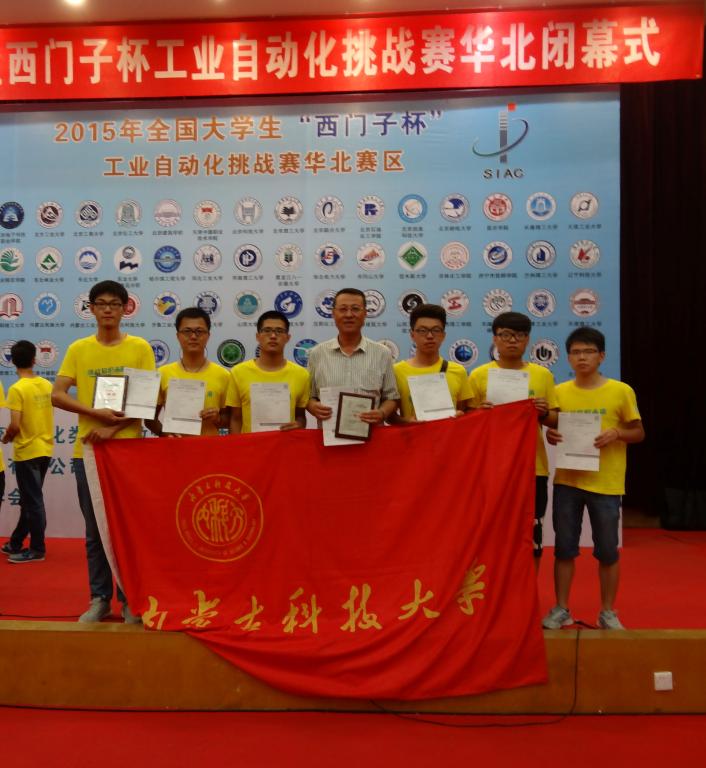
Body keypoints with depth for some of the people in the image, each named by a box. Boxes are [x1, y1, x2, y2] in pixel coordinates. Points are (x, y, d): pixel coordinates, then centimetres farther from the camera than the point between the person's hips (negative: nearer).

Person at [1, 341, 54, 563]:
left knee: (33, 502, 0)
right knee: (30, 499, 16)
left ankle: (37, 549, 8)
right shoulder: (47, 385, 3)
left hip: (27, 452, -7)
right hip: (45, 449, 7)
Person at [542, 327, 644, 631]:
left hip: (605, 483, -2)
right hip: (566, 481, 2)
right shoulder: (560, 392, 3)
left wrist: (616, 433, -16)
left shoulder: (621, 391, -3)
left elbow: (639, 433, 3)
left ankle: (608, 612, 24)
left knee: (607, 551, 8)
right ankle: (561, 609, 21)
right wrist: (551, 435, -10)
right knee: (564, 548, 8)